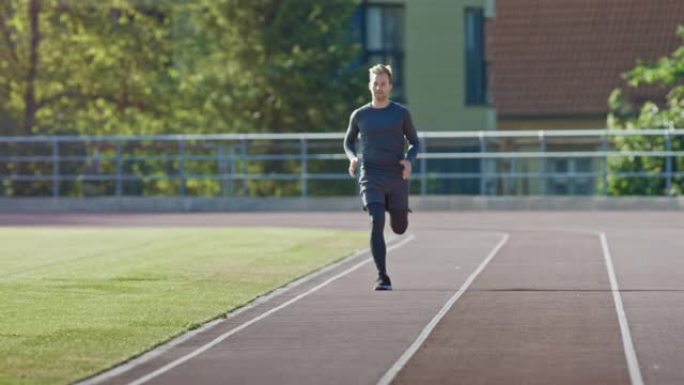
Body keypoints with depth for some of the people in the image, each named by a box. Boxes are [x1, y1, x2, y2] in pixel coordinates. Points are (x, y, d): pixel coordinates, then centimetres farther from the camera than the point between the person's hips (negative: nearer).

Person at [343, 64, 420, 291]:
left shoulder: (401, 113, 2)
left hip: (397, 178, 1)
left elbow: (414, 142, 10)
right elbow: (348, 142, 19)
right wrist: (353, 158, -3)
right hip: (371, 178, 0)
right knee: (376, 224, -17)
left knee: (399, 228, 7)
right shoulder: (359, 115, 5)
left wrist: (409, 160, -12)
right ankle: (383, 278, -14)